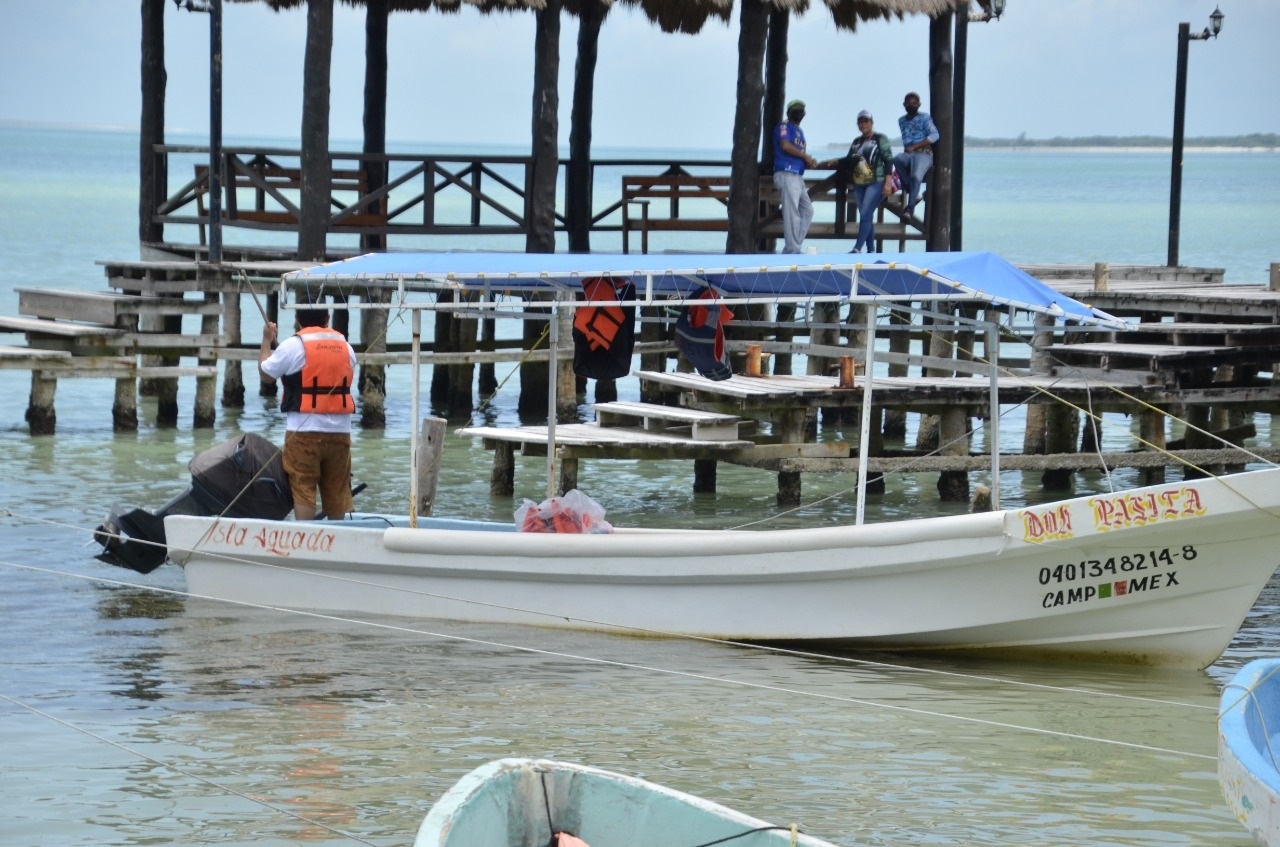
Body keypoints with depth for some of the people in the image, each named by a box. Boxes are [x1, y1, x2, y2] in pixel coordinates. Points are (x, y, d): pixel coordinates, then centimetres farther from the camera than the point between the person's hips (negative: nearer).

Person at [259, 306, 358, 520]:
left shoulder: (293, 345, -6)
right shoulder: (345, 347, 10)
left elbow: (266, 373, 3)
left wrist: (267, 340, 18)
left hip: (304, 430, -4)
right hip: (340, 430, 4)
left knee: (303, 488, -2)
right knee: (336, 491, 10)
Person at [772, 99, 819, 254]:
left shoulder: (799, 131, 25)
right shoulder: (784, 126, -2)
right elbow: (785, 146, -19)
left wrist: (810, 161, 2)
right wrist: (806, 156, -10)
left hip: (798, 176, 10)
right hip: (787, 175, -10)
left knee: (807, 210, 13)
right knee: (792, 213, -11)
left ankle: (793, 247, 14)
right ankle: (792, 250, -10)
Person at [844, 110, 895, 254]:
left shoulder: (880, 139, -1)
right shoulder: (856, 142, 16)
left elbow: (888, 160, -7)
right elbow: (849, 162, 25)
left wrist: (888, 182, -14)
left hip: (876, 183, -7)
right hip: (859, 184, 7)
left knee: (865, 215, -16)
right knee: (867, 217, 7)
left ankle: (857, 248, -22)